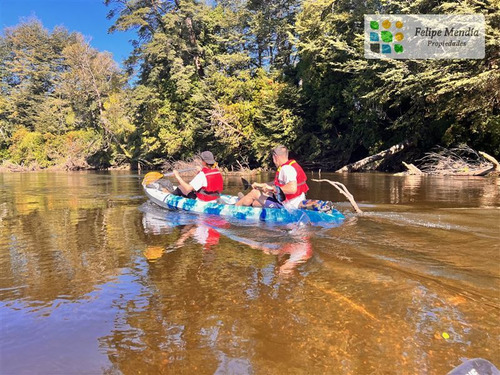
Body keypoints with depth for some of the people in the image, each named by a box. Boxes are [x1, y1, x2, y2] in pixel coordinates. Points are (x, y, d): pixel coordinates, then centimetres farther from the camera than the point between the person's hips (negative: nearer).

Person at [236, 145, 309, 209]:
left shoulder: (286, 169, -22)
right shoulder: (290, 166, 12)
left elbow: (292, 189, -37)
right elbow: (276, 183, 24)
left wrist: (272, 188, -27)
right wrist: (260, 185, 27)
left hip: (287, 206, -9)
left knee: (254, 193, 2)